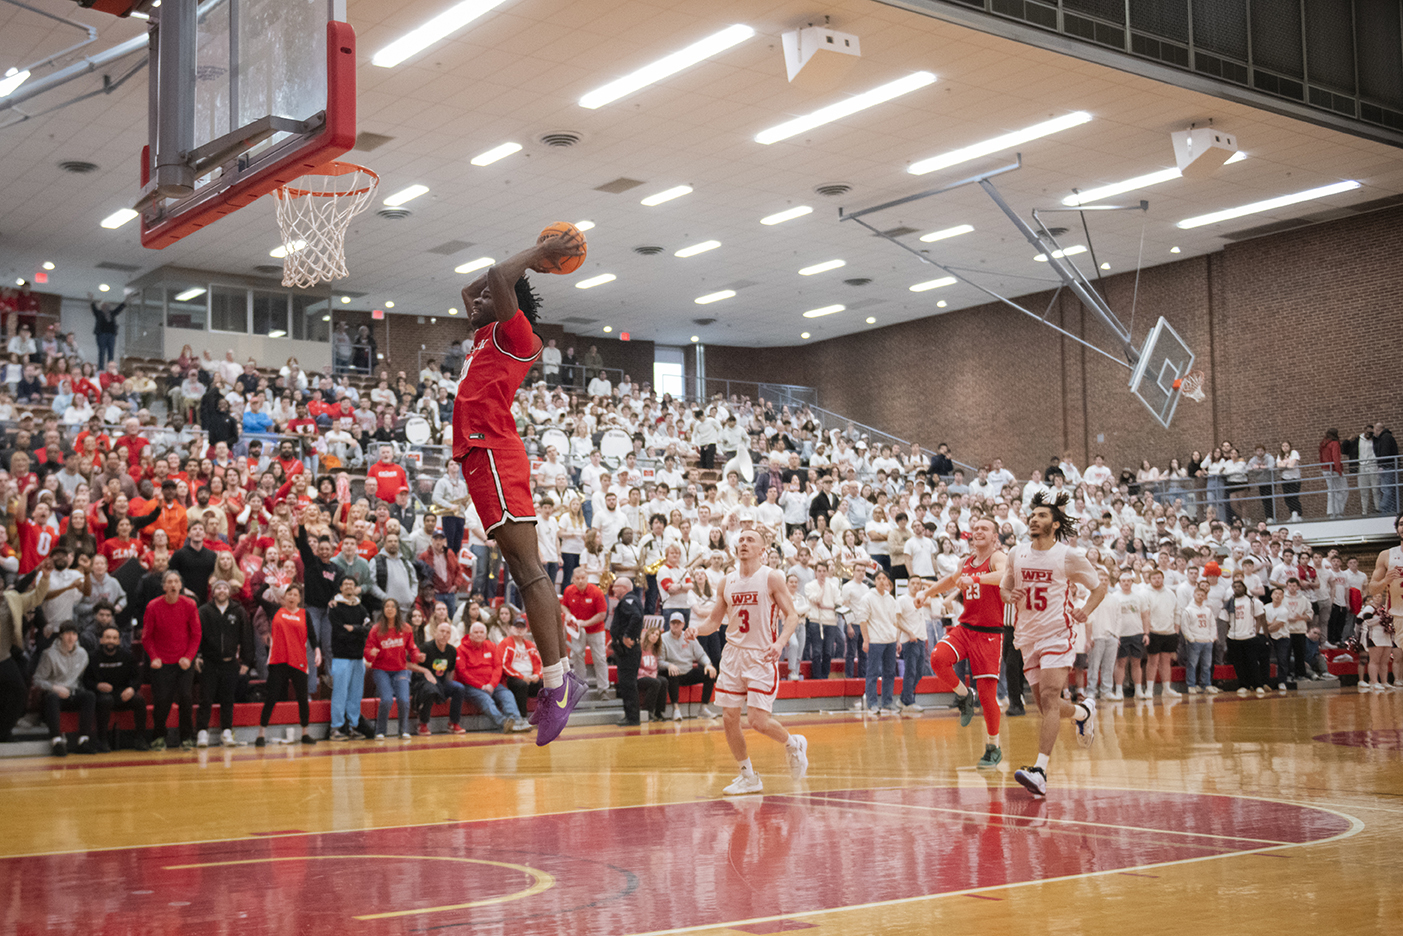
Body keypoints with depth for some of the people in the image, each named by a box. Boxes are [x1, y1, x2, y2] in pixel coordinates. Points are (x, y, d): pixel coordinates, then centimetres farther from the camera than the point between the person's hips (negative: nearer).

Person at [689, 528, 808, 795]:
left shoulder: (772, 577, -6)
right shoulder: (728, 581, 8)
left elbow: (792, 615, -8)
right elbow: (715, 620, 14)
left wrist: (781, 642, -26)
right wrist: (697, 629, -7)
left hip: (762, 656, -5)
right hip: (733, 653, 5)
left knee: (759, 720, -12)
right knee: (729, 719, 2)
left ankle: (793, 744, 20)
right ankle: (748, 777, 18)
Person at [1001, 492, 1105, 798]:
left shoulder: (1068, 556, -5)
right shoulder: (1018, 552, 6)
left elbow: (1099, 588, 5)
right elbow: (1003, 588, 17)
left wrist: (1085, 611, -14)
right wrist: (1010, 596, -7)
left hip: (1058, 633, -5)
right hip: (1027, 636, 5)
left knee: (1049, 698, -20)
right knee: (1045, 705, 10)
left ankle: (1040, 771, -26)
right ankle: (1083, 711, 44)